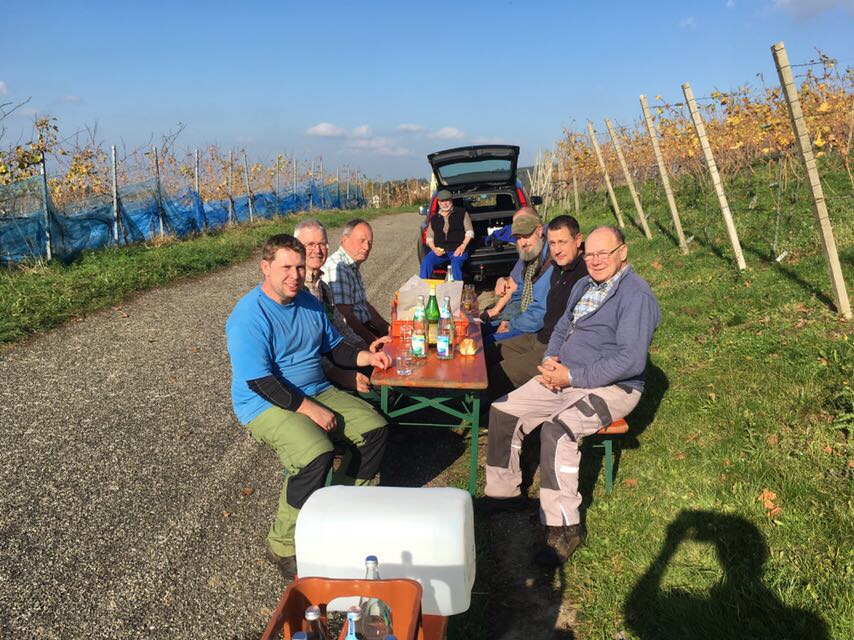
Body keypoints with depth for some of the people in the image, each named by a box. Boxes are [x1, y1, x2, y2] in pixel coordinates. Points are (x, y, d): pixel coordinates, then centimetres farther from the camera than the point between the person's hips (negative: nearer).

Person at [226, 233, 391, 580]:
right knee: (316, 453, -31)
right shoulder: (249, 316, -17)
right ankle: (283, 546, -11)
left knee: (374, 427, -5)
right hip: (267, 405, -8)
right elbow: (259, 381, -22)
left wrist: (366, 357, -2)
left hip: (317, 392, 8)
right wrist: (310, 410, -24)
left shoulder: (309, 302, 7)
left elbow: (333, 346, 16)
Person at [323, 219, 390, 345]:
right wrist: (374, 342, -20)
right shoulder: (336, 267, -17)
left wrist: (387, 329, 12)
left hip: (364, 326, 10)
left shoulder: (353, 267, 16)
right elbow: (345, 317, -23)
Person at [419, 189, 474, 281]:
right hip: (439, 250, 3)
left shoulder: (462, 213, 10)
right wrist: (434, 249, -6)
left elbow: (469, 232, 6)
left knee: (455, 264, -36)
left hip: (457, 249, -3)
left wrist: (463, 246, -10)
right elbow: (429, 237, 16)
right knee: (425, 262, -25)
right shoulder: (434, 219, 18)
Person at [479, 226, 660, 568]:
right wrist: (551, 360, 0)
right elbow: (562, 327, 23)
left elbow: (631, 361, -24)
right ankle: (504, 492, 14)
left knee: (557, 430, -33)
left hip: (611, 387, -9)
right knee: (503, 411, -1)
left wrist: (571, 376, -22)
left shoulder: (636, 295, -16)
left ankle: (564, 527, -20)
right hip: (565, 377, 9)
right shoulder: (584, 285, 13)